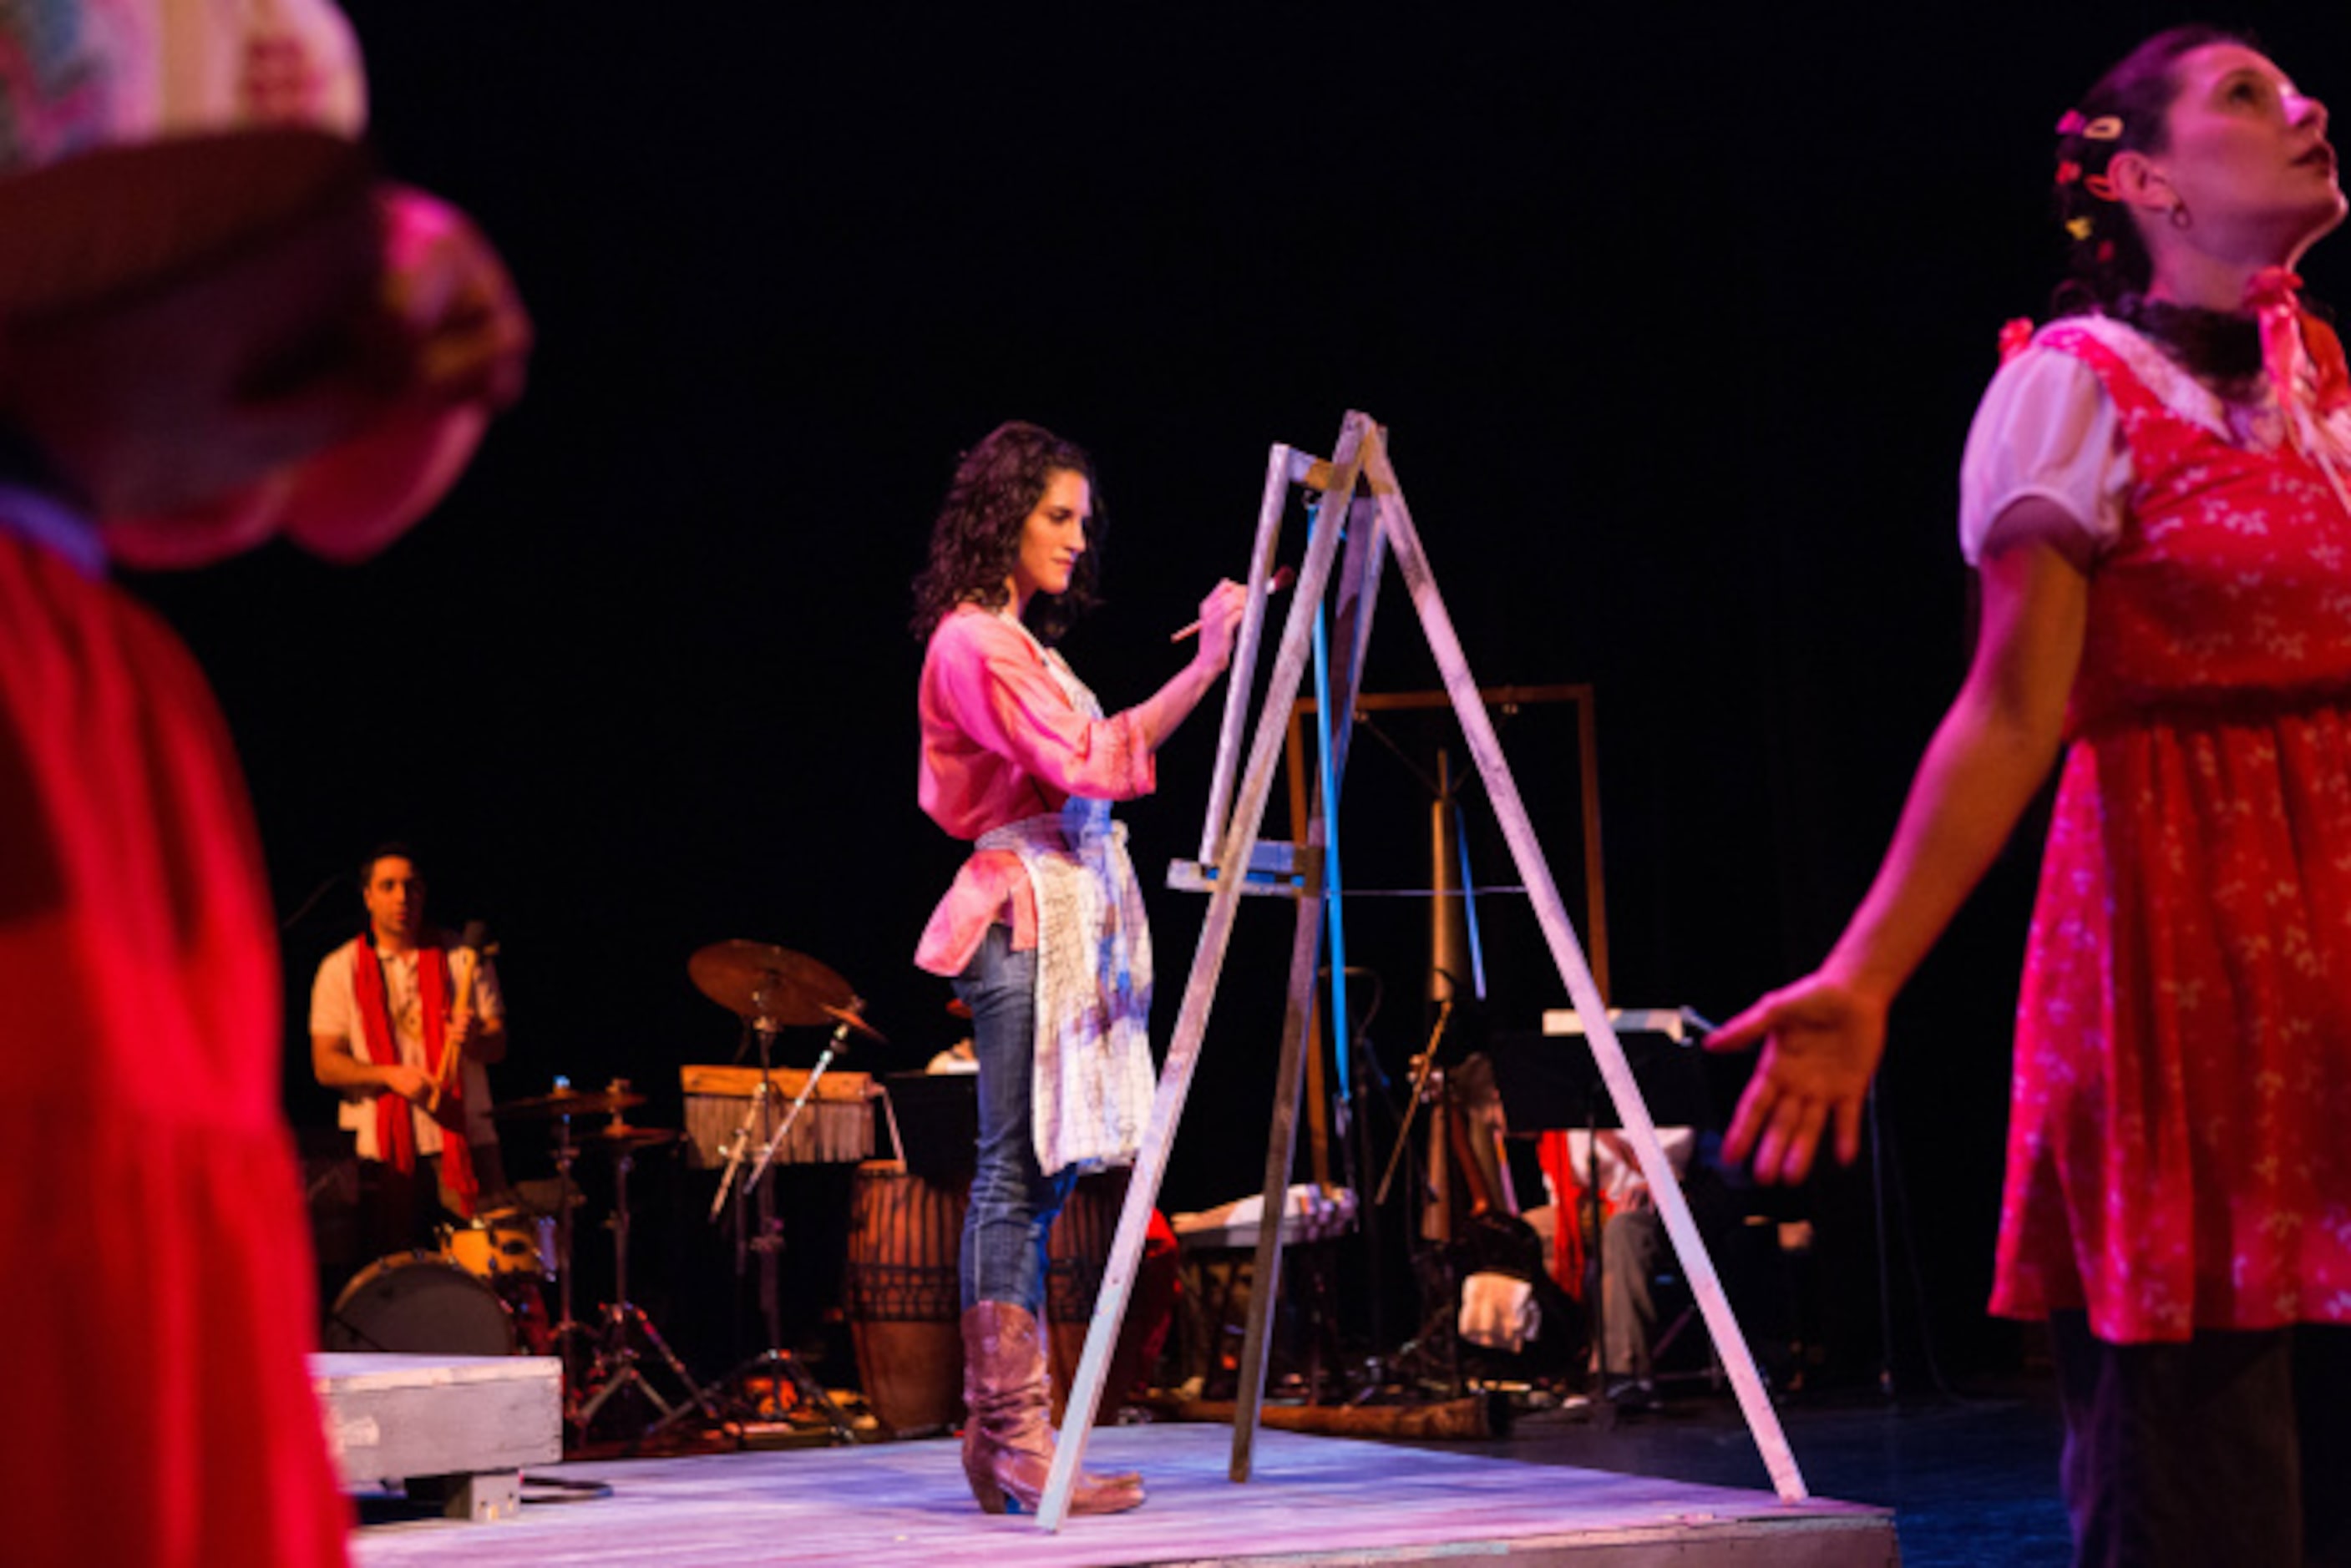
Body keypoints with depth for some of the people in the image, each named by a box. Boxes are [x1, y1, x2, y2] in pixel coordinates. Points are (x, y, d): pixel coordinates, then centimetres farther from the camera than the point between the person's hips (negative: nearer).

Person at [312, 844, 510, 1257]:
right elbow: (325, 1066, 1)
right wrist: (390, 1075, -15)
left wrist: (473, 1038, -17)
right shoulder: (341, 969, 5)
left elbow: (498, 1045, 6)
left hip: (465, 1138, 1)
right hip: (385, 1148, -1)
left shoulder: (463, 958, 8)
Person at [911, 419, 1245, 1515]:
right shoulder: (972, 641, -10)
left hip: (1073, 906, 10)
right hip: (1025, 915, -10)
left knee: (1038, 1174, 8)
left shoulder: (1018, 640, 21)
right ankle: (1015, 1444, -10)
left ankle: (1000, 1435, 11)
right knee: (1018, 1174, -10)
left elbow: (1093, 764, 22)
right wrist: (1203, 669, -19)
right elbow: (1086, 764, -17)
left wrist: (1214, 660, 18)